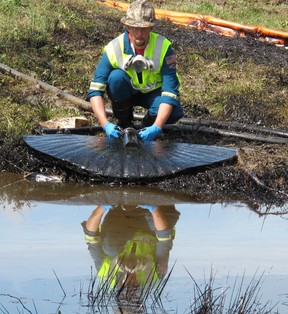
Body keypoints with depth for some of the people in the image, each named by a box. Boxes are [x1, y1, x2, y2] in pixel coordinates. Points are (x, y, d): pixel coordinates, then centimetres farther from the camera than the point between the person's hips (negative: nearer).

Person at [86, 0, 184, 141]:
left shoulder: (163, 47, -27)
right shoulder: (114, 49, -26)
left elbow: (170, 92, -30)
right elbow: (95, 90, -28)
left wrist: (157, 127, -44)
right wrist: (105, 124, -43)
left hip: (153, 93, -1)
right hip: (126, 92, 1)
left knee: (175, 112, -32)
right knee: (116, 76, -33)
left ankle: (150, 122, 3)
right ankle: (124, 123, -8)